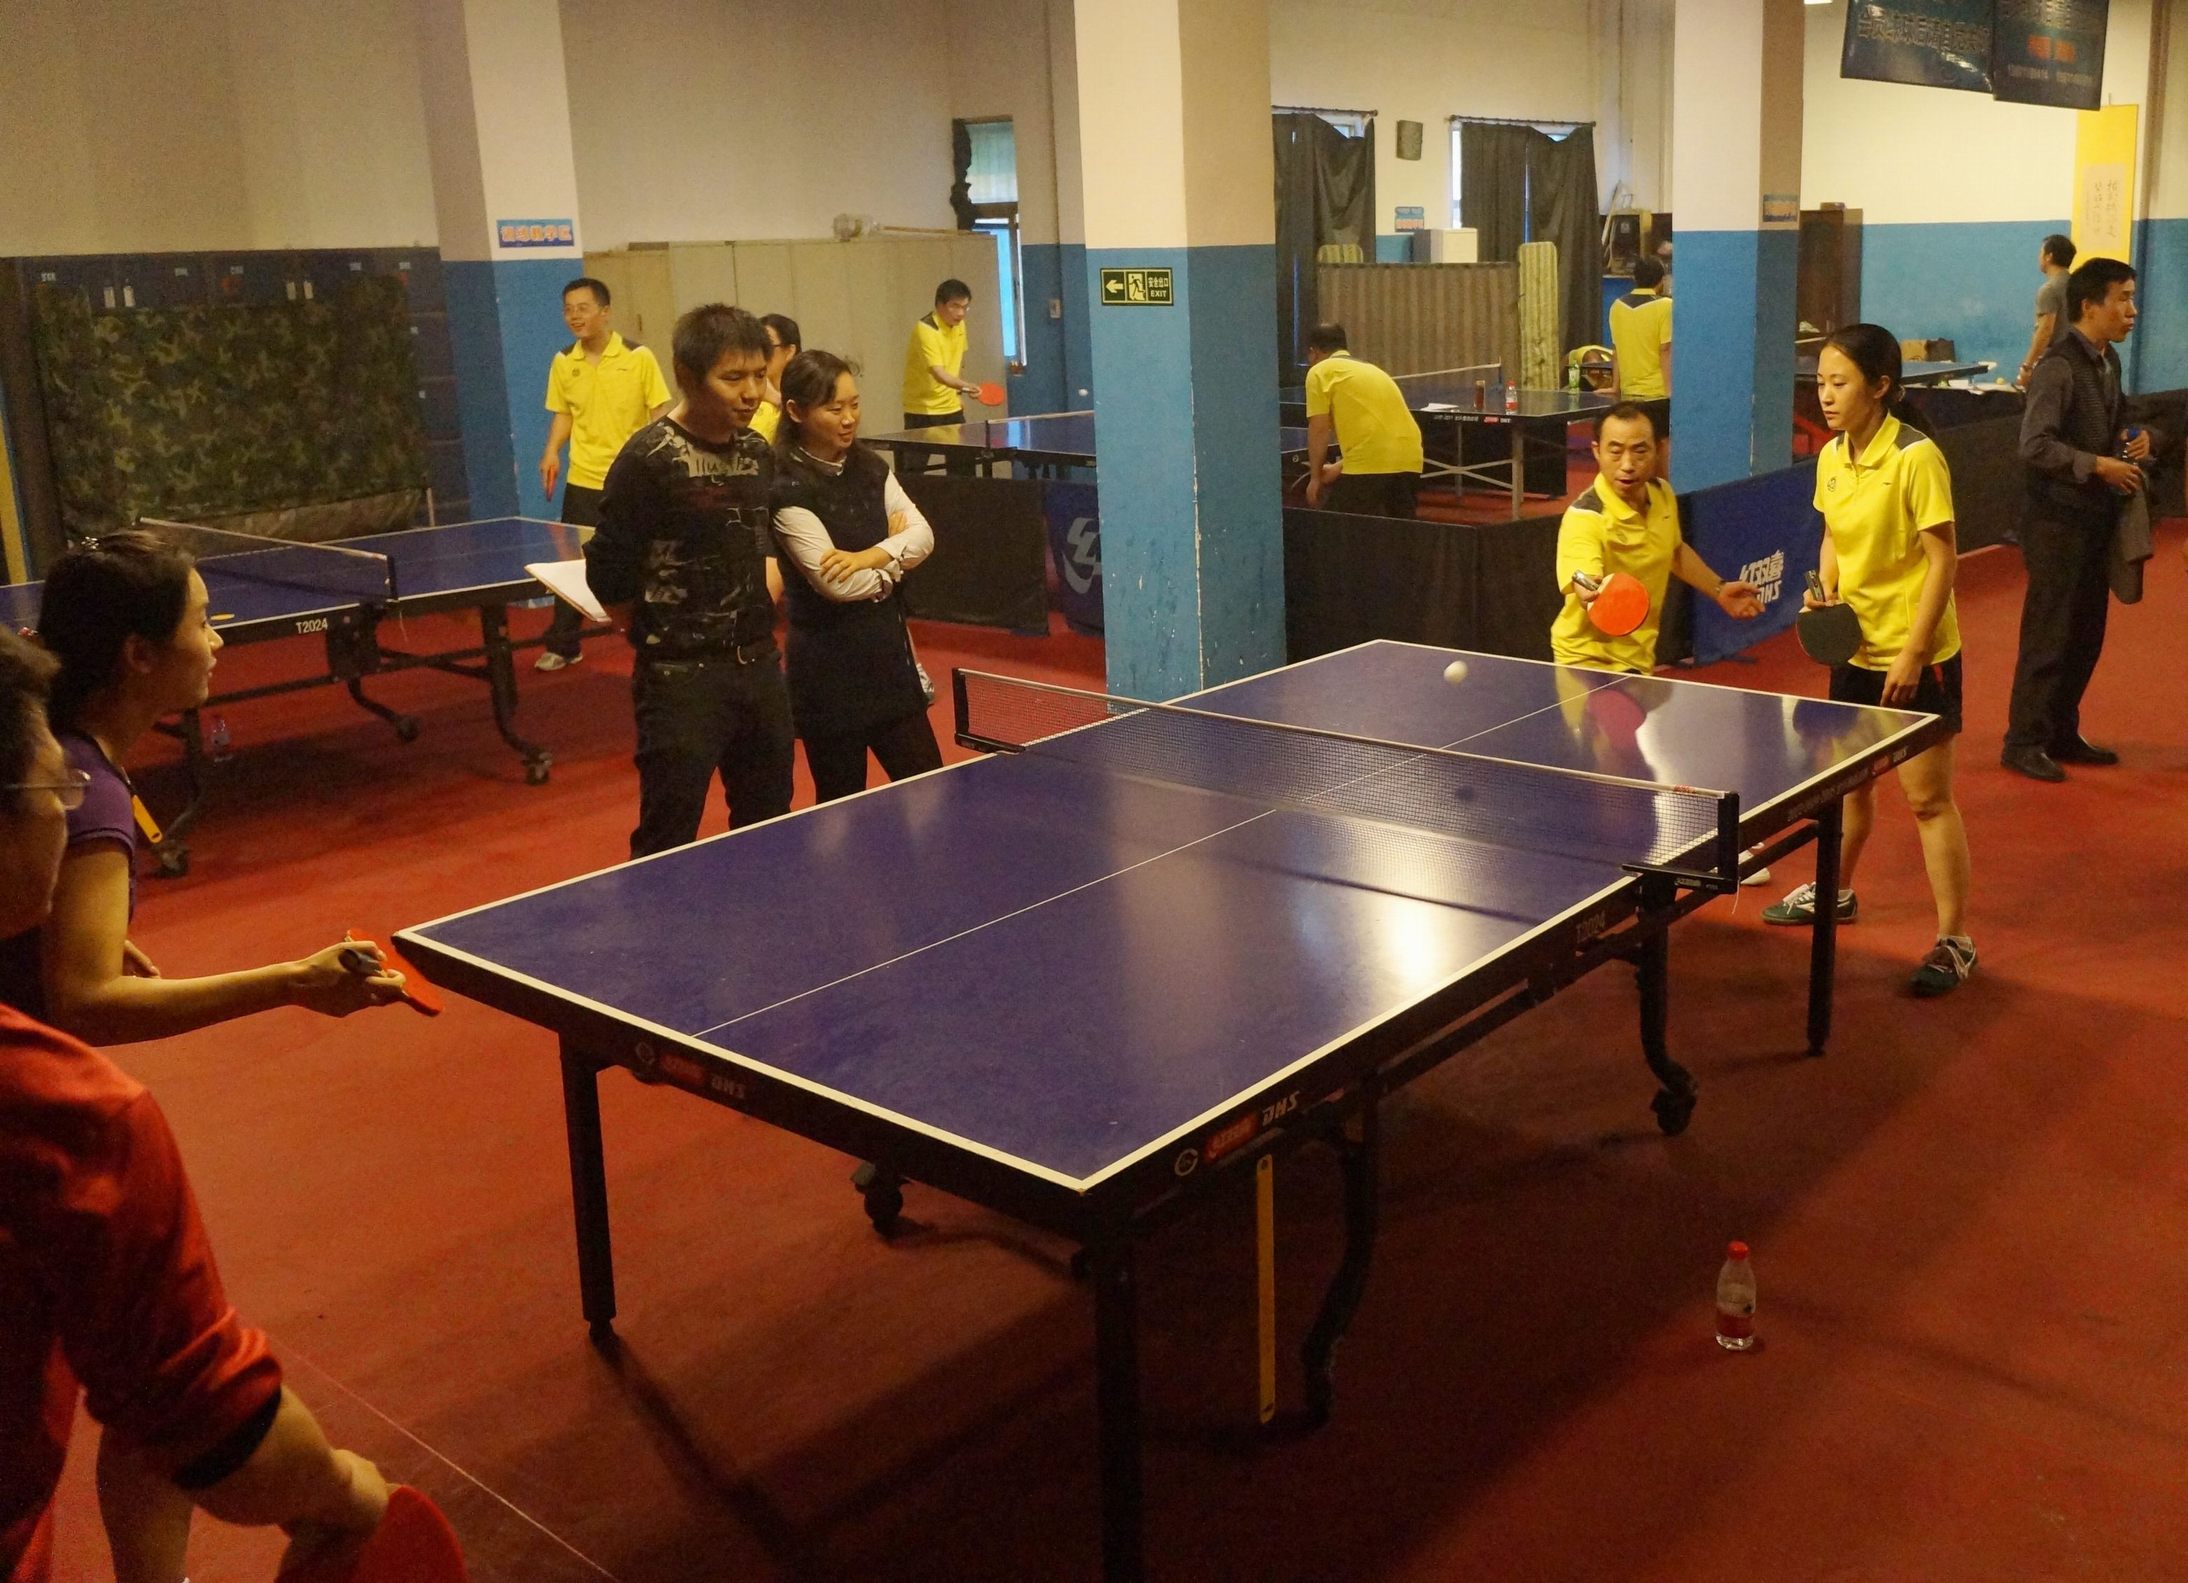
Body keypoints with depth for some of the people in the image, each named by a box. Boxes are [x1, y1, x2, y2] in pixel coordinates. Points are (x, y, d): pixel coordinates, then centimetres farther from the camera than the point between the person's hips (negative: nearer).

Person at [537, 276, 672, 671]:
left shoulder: (638, 357, -7)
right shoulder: (562, 362, 4)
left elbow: (659, 412, -4)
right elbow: (563, 414, 14)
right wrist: (552, 452, -1)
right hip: (582, 481, 3)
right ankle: (562, 646, 13)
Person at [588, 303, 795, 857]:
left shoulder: (757, 452, 6)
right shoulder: (649, 459, -15)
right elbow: (608, 577, -13)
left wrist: (763, 600, 9)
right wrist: (662, 635, -2)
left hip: (760, 667, 7)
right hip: (682, 680, -7)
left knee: (769, 830, 17)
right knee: (668, 840, 1)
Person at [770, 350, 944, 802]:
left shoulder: (871, 469, 7)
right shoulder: (787, 487, -14)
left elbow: (923, 535, -1)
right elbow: (836, 583, -20)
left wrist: (872, 554, -19)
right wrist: (895, 550, -4)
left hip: (889, 652, 6)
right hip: (830, 669, -6)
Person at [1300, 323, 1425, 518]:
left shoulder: (1320, 371, 7)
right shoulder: (1370, 369, 29)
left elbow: (1319, 429, -1)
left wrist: (1315, 476, 8)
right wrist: (1338, 468, 31)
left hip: (1370, 462, -7)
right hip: (1409, 460, 7)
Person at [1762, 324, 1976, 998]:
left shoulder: (1915, 457, -18)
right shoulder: (1831, 457, 3)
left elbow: (1942, 559, -17)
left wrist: (1912, 652, -19)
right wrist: (1824, 588, -2)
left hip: (1916, 657, -7)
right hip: (1853, 650, 7)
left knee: (1928, 797, -2)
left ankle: (1954, 940, 7)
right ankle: (1836, 892, 40)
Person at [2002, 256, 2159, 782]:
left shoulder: (2108, 363, 11)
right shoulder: (2059, 367, -17)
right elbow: (2035, 446, -24)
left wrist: (2139, 439, 3)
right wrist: (2099, 466, -24)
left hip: (2095, 521, 9)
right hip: (2057, 522, -9)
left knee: (2086, 636, 13)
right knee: (2048, 636, -3)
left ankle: (2061, 734, 24)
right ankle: (2024, 742, 6)